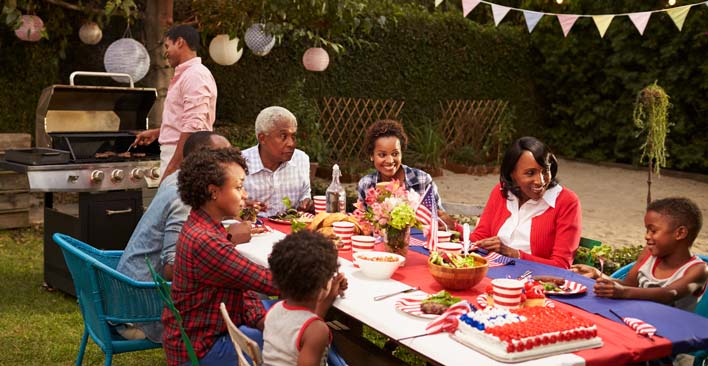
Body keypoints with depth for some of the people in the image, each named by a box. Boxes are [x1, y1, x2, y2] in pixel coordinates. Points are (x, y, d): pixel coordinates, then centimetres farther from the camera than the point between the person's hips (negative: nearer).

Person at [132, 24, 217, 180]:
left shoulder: (195, 75, -14)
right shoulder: (184, 75, 21)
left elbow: (193, 128, -23)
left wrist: (171, 168, -25)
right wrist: (157, 132, 31)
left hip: (182, 158, -10)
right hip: (175, 153, 10)